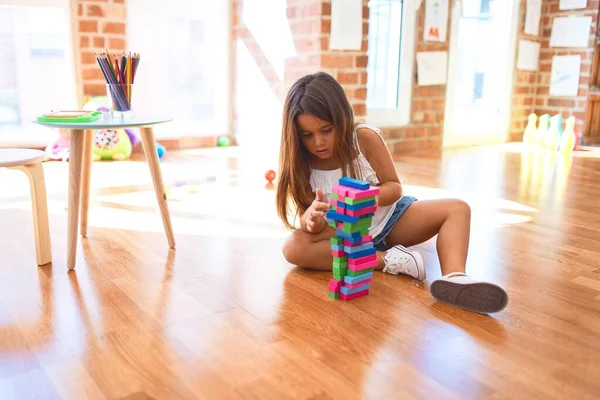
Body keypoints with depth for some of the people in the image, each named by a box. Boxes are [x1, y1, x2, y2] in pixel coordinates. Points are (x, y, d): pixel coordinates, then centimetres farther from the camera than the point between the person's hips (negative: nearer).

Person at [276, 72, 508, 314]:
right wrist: (312, 218, -42)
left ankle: (454, 279, -43)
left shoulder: (365, 138, -17)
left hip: (387, 218, 1)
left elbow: (395, 187, -11)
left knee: (457, 209, -16)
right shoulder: (300, 163, -15)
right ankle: (390, 259, -31)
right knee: (293, 248, -31)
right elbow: (303, 218, -16)